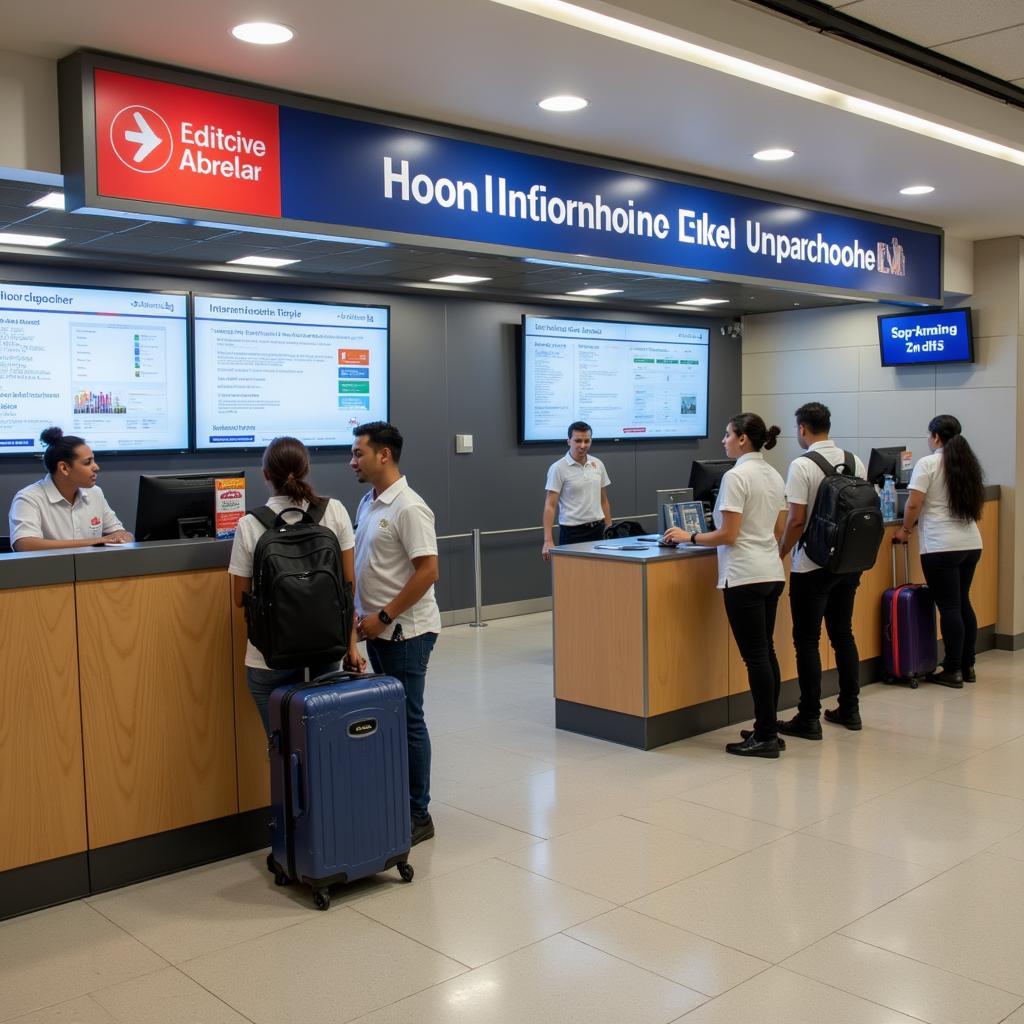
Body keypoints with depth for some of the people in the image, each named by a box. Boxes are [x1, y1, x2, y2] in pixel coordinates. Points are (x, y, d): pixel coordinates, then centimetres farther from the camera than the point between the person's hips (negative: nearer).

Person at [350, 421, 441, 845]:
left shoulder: (408, 508, -17)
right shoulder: (368, 503, 10)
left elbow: (427, 571, -21)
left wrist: (384, 616, -19)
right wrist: (362, 613, 9)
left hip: (405, 631, -9)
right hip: (378, 630, 9)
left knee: (408, 721, 0)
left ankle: (417, 815, 11)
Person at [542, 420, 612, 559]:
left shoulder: (598, 464, 7)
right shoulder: (558, 468, -11)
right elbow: (550, 506, -14)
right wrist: (548, 541, -22)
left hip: (597, 529, 6)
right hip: (573, 531, -6)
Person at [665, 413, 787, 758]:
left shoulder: (735, 476, -15)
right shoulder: (774, 475, 12)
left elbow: (727, 536, -17)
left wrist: (688, 537, -5)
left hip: (745, 576, -9)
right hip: (772, 573, 9)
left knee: (755, 656, -3)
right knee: (766, 652, 14)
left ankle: (765, 737, 3)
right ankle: (767, 729, 20)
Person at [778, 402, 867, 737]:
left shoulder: (802, 465, -14)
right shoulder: (855, 462, 5)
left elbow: (796, 521, -17)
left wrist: (780, 553, -3)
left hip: (812, 566, -6)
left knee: (807, 641, 1)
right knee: (843, 634, 16)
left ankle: (809, 719, 4)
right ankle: (849, 709, 23)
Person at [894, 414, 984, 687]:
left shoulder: (928, 464, -8)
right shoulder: (968, 464, 12)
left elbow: (913, 505, -13)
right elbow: (975, 502, 15)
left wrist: (905, 530, 3)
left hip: (941, 546, -7)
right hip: (971, 542, 7)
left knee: (949, 607, -3)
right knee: (963, 603, 15)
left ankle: (953, 671, 2)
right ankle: (968, 667, 22)